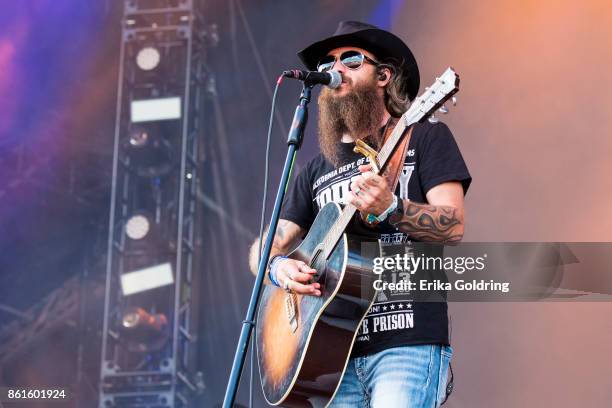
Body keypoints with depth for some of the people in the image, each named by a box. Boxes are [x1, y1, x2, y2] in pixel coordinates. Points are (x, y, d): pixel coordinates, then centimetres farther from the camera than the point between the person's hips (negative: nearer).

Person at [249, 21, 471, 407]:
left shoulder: (426, 137, 6)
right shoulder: (317, 170, 20)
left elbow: (453, 227, -6)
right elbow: (265, 245, 15)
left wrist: (391, 209, -24)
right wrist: (278, 266, -9)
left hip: (409, 342, -5)